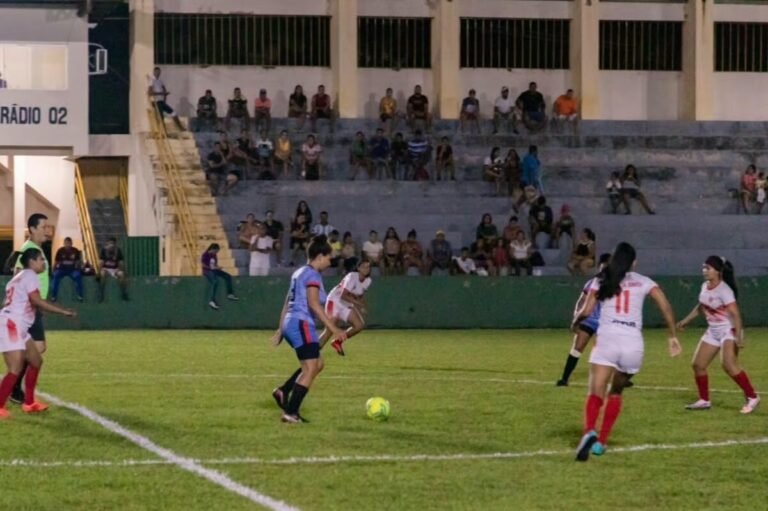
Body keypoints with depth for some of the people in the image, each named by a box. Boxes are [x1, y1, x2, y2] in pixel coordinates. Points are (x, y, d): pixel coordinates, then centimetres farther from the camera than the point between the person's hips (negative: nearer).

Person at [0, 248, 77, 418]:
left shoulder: (20, 277, 23)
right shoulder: (30, 275, -7)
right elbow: (36, 300, -19)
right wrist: (63, 312, -17)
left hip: (18, 327, 11)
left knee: (36, 361, 17)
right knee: (15, 370, -15)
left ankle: (28, 403, 22)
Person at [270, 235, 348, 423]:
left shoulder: (299, 273, 19)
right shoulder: (312, 274, -10)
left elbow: (287, 303, 22)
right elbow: (314, 304, -22)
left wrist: (281, 329, 27)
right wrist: (333, 329, -25)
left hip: (290, 323, 10)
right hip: (301, 323, -10)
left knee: (317, 364, 15)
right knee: (310, 369, -10)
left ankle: (283, 391, 7)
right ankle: (290, 413, -13)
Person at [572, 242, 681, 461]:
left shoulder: (601, 281, 11)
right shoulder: (644, 282, 13)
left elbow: (586, 311, 4)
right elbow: (665, 306, 3)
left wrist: (575, 322, 25)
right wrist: (673, 336, 9)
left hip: (607, 340, -2)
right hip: (634, 344, 2)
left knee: (595, 394, -11)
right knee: (616, 392, 23)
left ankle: (589, 432, -39)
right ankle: (601, 442, 18)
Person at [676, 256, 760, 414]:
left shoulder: (724, 290, -22)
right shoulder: (705, 286, 4)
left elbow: (735, 314, -28)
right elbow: (701, 307, 22)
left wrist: (738, 337, -36)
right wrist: (686, 321, 24)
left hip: (729, 331, -9)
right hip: (713, 332, 9)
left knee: (729, 365, -26)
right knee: (698, 365, 6)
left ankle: (752, 398, -16)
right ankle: (704, 400, 20)